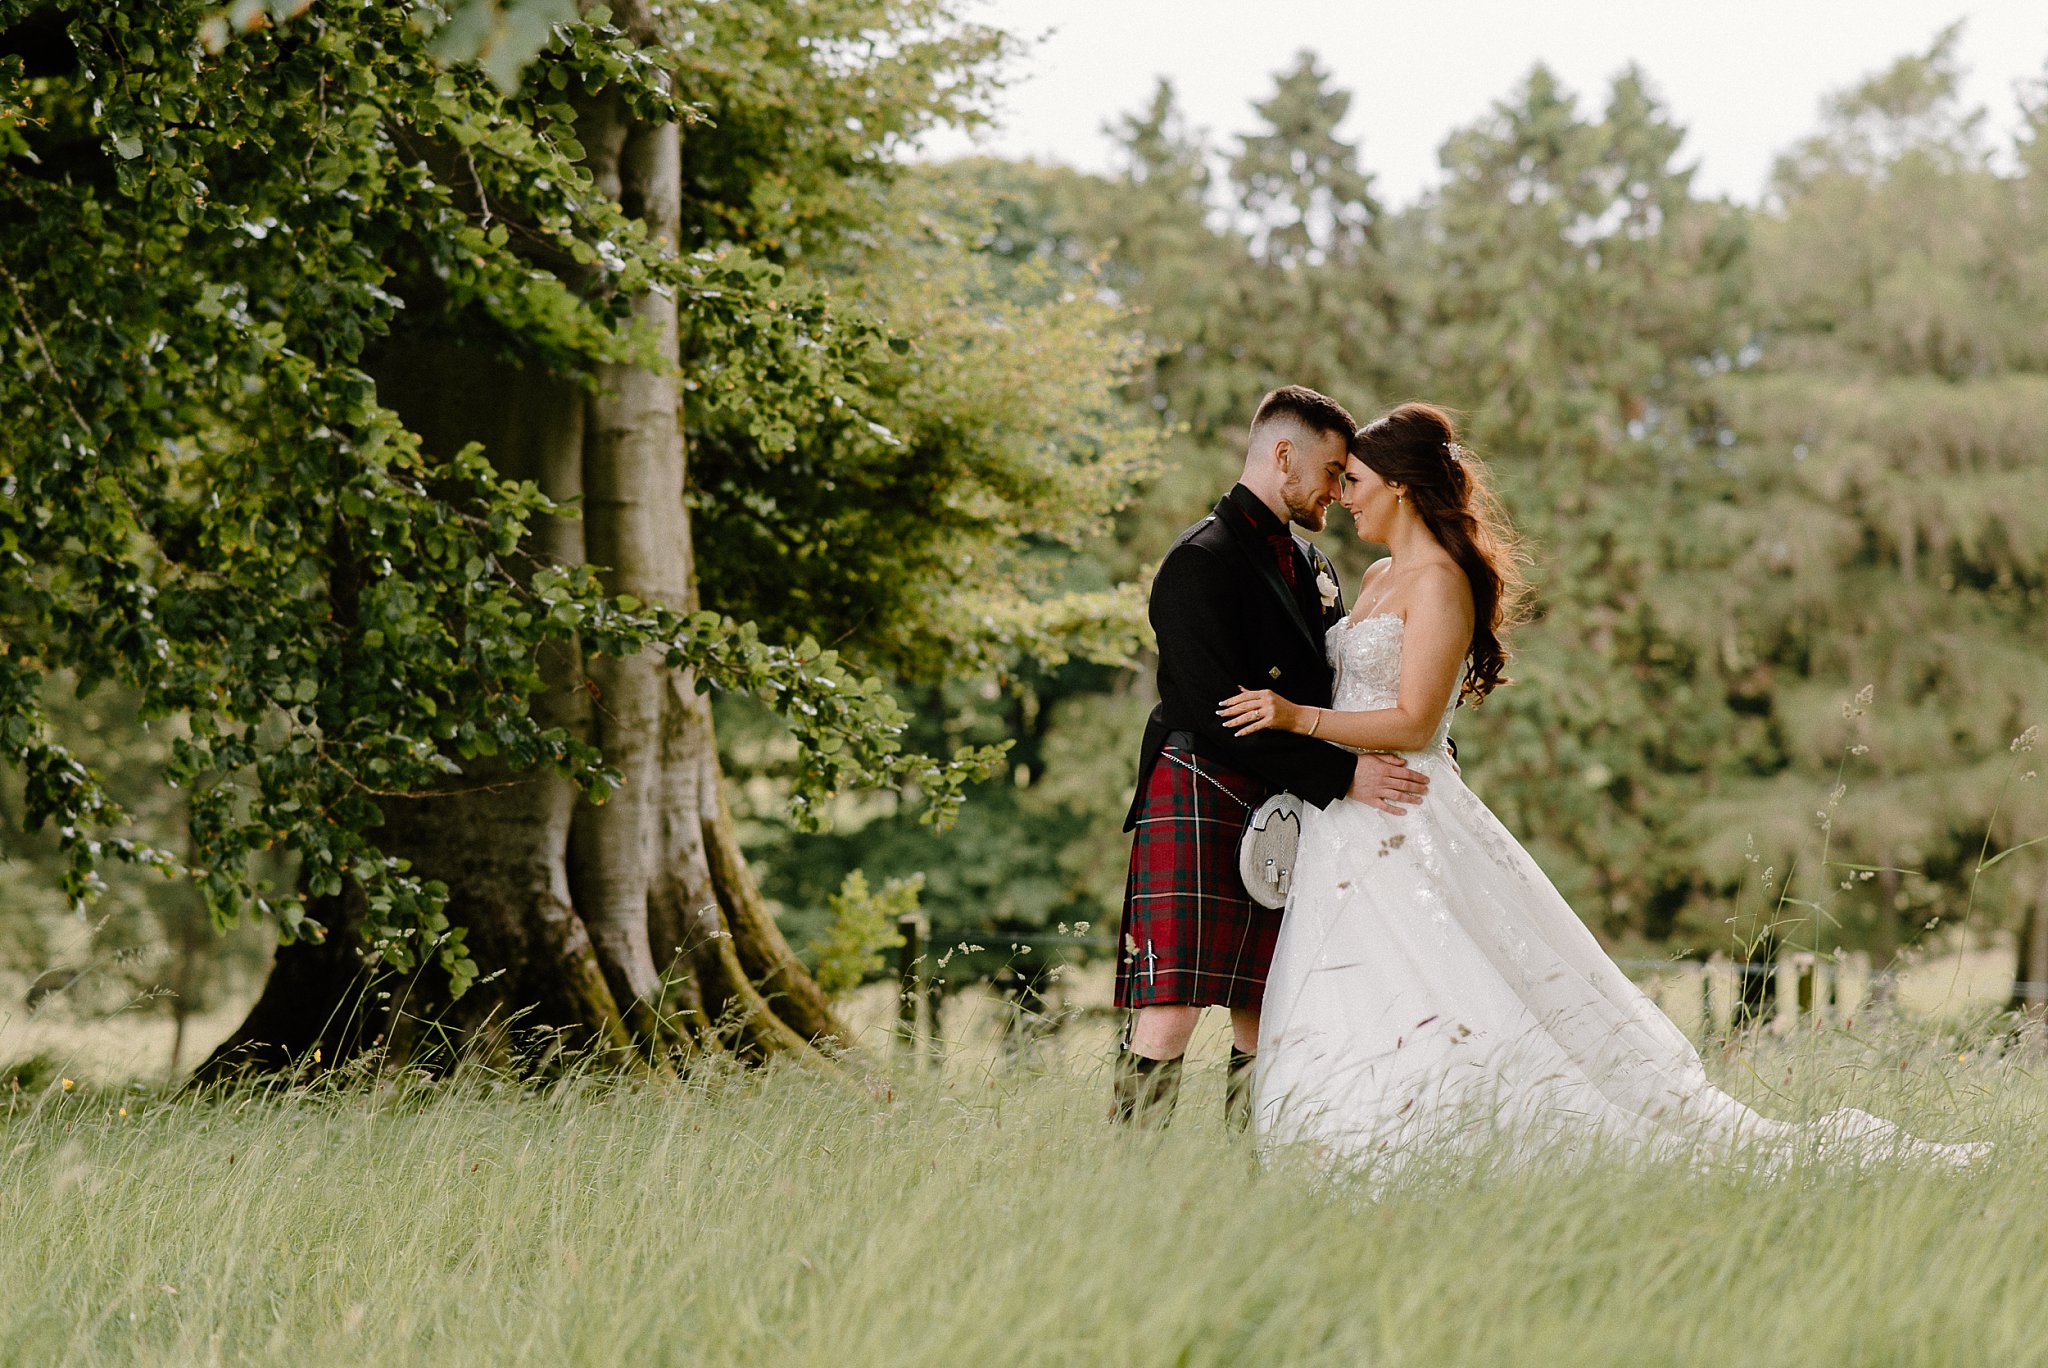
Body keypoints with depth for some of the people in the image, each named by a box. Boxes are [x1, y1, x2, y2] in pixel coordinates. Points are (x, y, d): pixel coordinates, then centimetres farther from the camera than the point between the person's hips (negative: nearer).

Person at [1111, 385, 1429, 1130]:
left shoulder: (1311, 565, 19)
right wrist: (1341, 776, -20)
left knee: (1265, 1021, 5)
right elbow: (1218, 717, -17)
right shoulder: (1201, 561, -9)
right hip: (1200, 800, -8)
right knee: (1170, 1014, -14)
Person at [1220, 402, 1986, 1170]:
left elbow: (1413, 723, -17)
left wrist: (1297, 717, -18)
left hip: (1408, 832, -9)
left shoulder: (1440, 582, -11)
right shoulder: (1379, 579, 17)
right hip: (1347, 836, 9)